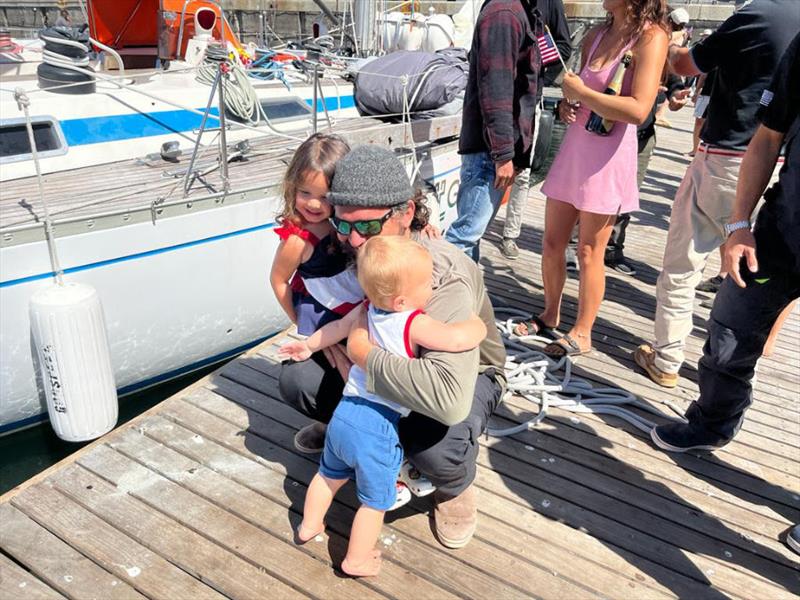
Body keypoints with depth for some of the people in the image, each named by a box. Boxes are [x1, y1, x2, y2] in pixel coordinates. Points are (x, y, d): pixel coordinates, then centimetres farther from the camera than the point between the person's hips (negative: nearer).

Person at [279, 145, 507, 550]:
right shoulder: (353, 251, -18)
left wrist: (366, 354, -40)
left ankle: (454, 488, 2)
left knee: (437, 447, -38)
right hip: (393, 361, 6)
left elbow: (450, 399, -53)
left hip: (467, 373, -5)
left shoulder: (445, 278, -39)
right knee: (295, 379, -11)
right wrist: (338, 350, -18)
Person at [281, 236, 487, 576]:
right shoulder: (415, 324, -22)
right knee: (375, 501, 15)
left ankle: (309, 525, 50)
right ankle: (356, 560, 31)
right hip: (378, 427, -7)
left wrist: (308, 346, 37)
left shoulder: (367, 312, 1)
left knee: (330, 474, 31)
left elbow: (336, 327, 18)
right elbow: (462, 338, -33)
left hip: (344, 412, 7)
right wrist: (476, 322, -9)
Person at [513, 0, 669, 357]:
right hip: (574, 146, 7)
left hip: (609, 157, -6)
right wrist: (567, 105, 1)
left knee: (589, 253, 2)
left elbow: (638, 110, -21)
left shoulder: (650, 36, -10)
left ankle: (581, 335, 17)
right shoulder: (596, 36, 10)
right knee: (551, 243, 11)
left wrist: (581, 93, -14)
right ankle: (549, 317, 30)